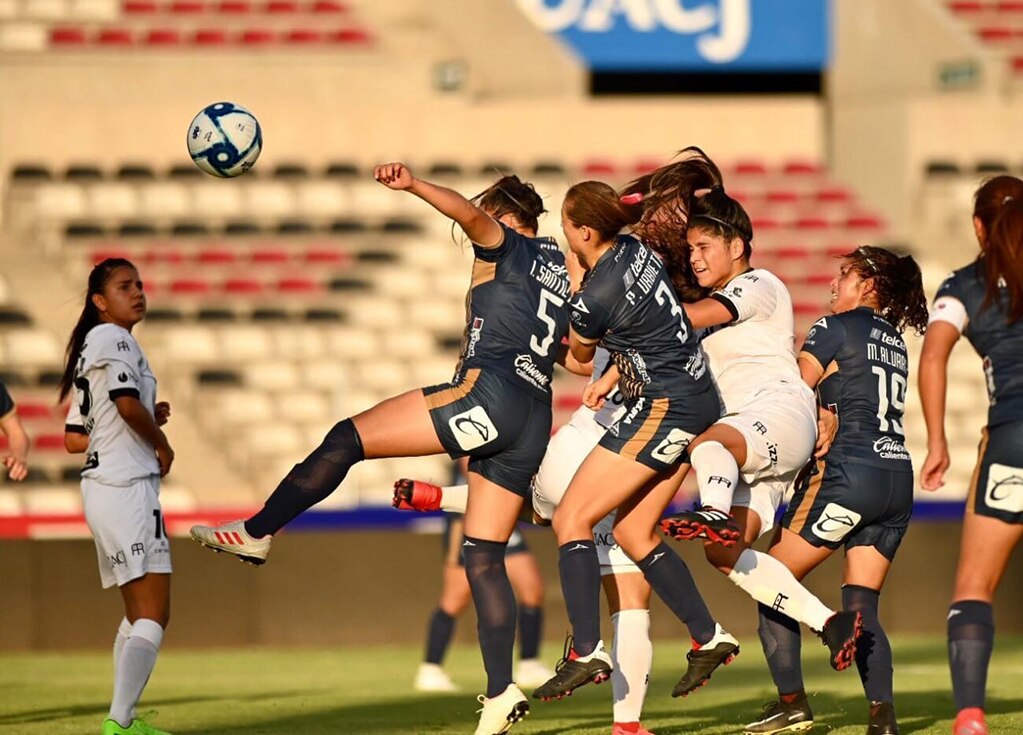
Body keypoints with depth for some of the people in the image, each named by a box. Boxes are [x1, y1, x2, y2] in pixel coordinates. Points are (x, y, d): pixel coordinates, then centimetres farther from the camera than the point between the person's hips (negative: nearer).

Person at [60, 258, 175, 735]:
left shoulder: (87, 352, 21)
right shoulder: (113, 338, -8)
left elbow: (75, 439, 22)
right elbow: (128, 404, -24)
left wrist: (149, 420, 16)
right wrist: (163, 444, -6)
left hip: (100, 488, 10)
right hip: (128, 486, -10)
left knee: (138, 613, 17)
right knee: (153, 615, -13)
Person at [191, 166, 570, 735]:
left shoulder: (508, 249, 6)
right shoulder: (567, 270, 27)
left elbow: (471, 215, -16)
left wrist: (415, 185, -31)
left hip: (488, 395, -8)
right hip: (533, 425, 8)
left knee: (348, 438, -6)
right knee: (484, 557, 8)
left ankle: (257, 533, -10)